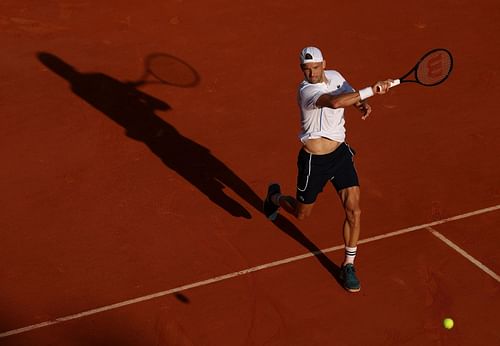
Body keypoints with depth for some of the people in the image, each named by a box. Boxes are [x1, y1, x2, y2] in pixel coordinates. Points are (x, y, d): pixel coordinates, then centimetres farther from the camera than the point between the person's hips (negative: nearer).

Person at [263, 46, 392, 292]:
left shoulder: (335, 77, -2)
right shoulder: (306, 90, -25)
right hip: (314, 160, -5)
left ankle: (348, 266, 13)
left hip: (340, 153, 5)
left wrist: (363, 105, -9)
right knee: (301, 214, 16)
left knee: (354, 211, -5)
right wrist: (371, 90, -42)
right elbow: (335, 102, -44)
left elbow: (353, 95, 15)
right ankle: (275, 197, 51)